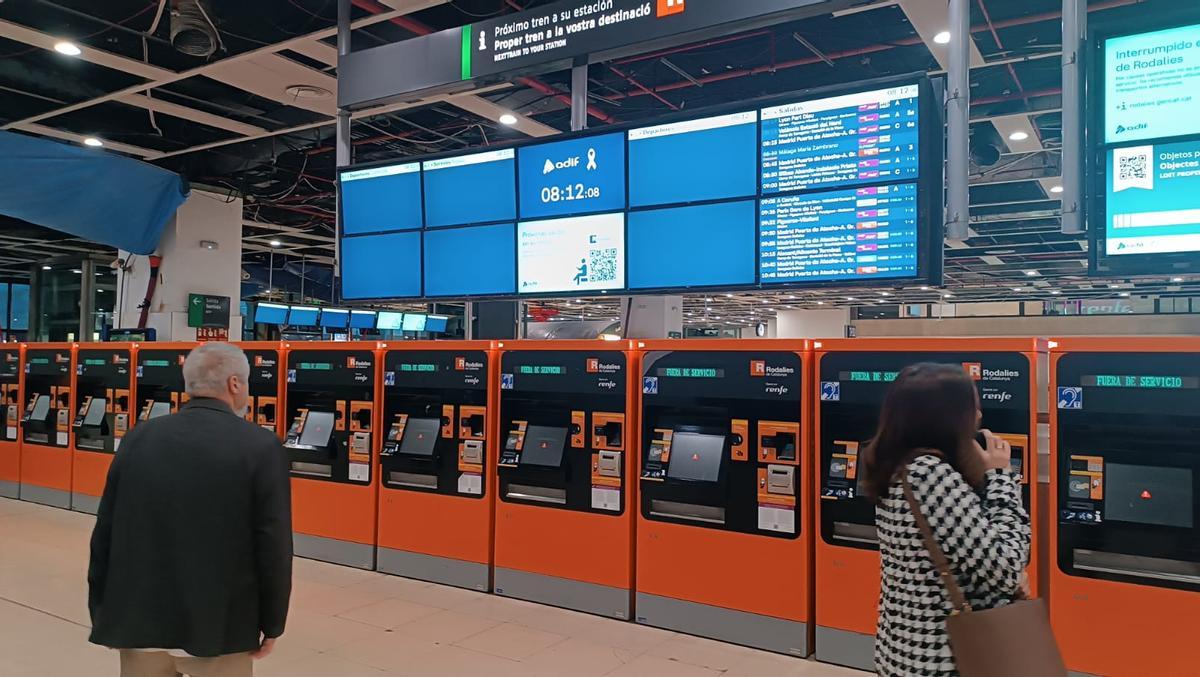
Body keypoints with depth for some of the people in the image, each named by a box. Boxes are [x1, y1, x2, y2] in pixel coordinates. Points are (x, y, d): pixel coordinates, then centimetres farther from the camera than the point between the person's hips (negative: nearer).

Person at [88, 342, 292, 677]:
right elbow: (273, 546, -12)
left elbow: (105, 533, 5)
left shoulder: (139, 438, 1)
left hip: (140, 618, 4)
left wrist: (103, 612, 16)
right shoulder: (261, 447, -12)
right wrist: (271, 624, 0)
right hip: (218, 626, -4)